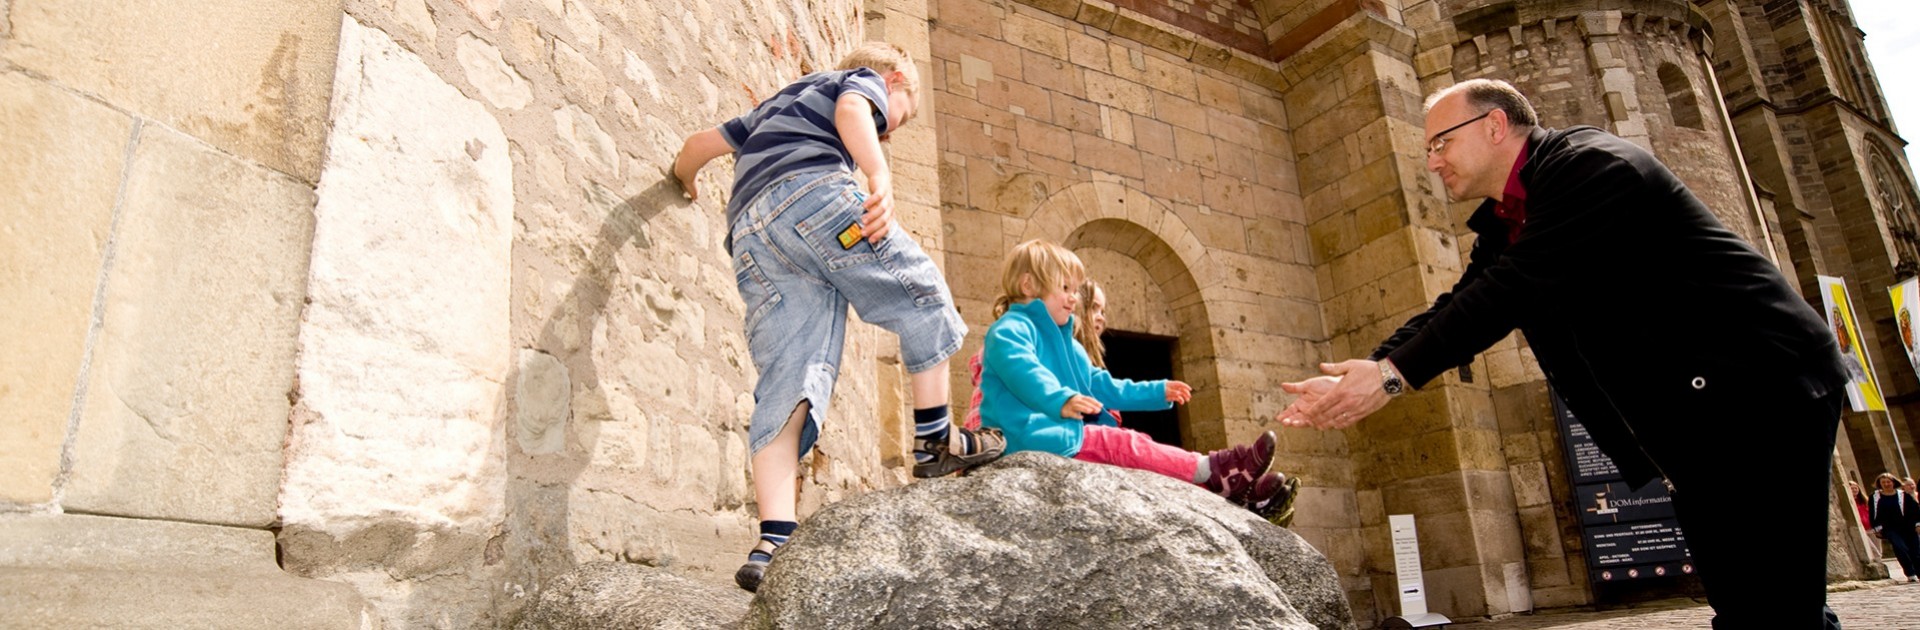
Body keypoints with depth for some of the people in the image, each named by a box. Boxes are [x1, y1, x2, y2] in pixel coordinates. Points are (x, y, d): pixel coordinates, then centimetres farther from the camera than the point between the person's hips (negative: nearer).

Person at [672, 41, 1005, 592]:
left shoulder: (776, 105, 44)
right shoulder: (866, 81, 23)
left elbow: (703, 142, 41)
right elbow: (851, 111, -2)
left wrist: (684, 179, 62)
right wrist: (881, 178, -19)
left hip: (747, 231, 7)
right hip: (812, 193, -6)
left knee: (787, 387, -4)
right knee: (922, 296, 10)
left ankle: (773, 544, -17)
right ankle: (936, 440, 9)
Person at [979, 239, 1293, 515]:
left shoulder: (1063, 340, 26)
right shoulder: (1011, 330, -7)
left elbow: (1100, 386, 29)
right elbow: (1024, 374, -29)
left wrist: (1157, 392, 24)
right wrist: (1062, 401, -47)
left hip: (1061, 434, 10)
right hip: (1028, 440, -9)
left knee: (1139, 452, -5)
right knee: (1120, 445, -22)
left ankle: (1227, 490, -12)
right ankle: (1210, 470, -23)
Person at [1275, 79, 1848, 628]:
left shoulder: (1589, 163, -17)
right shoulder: (1503, 222, 11)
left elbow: (1512, 289, -26)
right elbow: (1453, 308, 5)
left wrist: (1393, 374, -26)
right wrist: (1359, 377, -9)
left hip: (1760, 392, -9)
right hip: (1697, 420, 9)